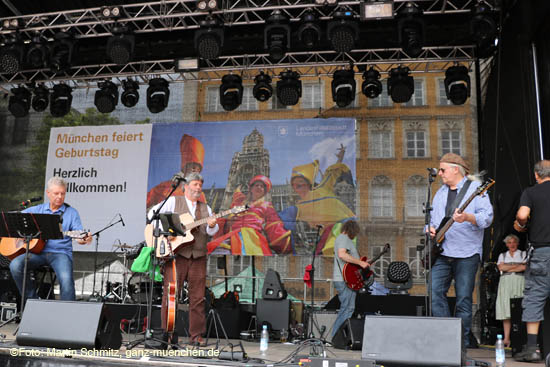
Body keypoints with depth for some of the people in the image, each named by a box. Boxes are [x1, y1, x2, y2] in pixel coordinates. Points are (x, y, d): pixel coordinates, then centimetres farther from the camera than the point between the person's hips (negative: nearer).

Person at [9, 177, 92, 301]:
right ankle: (33, 300, -6)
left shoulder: (71, 212, 7)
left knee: (66, 279, -30)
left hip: (60, 253, -3)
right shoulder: (37, 210, 16)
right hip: (37, 251, 3)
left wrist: (84, 239, -26)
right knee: (15, 265, -23)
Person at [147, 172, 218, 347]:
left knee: (198, 297, 3)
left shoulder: (205, 208, 20)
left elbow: (211, 231, 9)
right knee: (170, 294, -3)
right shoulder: (173, 201, 9)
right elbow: (153, 213, -1)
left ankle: (196, 335, 10)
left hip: (198, 257, 4)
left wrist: (212, 226, -14)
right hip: (176, 254, -3)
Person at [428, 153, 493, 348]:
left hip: (467, 253, -5)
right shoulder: (440, 192, 20)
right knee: (435, 292, -7)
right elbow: (432, 218, 27)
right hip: (441, 252, 5)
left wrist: (467, 217, -26)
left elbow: (487, 217, -9)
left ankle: (461, 343, 12)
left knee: (464, 299, 0)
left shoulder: (475, 188, 1)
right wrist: (430, 228, 5)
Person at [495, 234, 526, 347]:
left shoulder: (523, 254, 17)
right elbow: (501, 267, 4)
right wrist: (518, 266, 1)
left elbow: (525, 267, 0)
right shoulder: (502, 255, 22)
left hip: (519, 282, -1)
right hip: (506, 283, 1)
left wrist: (508, 268, -2)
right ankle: (506, 339, -11)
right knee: (506, 310, -9)